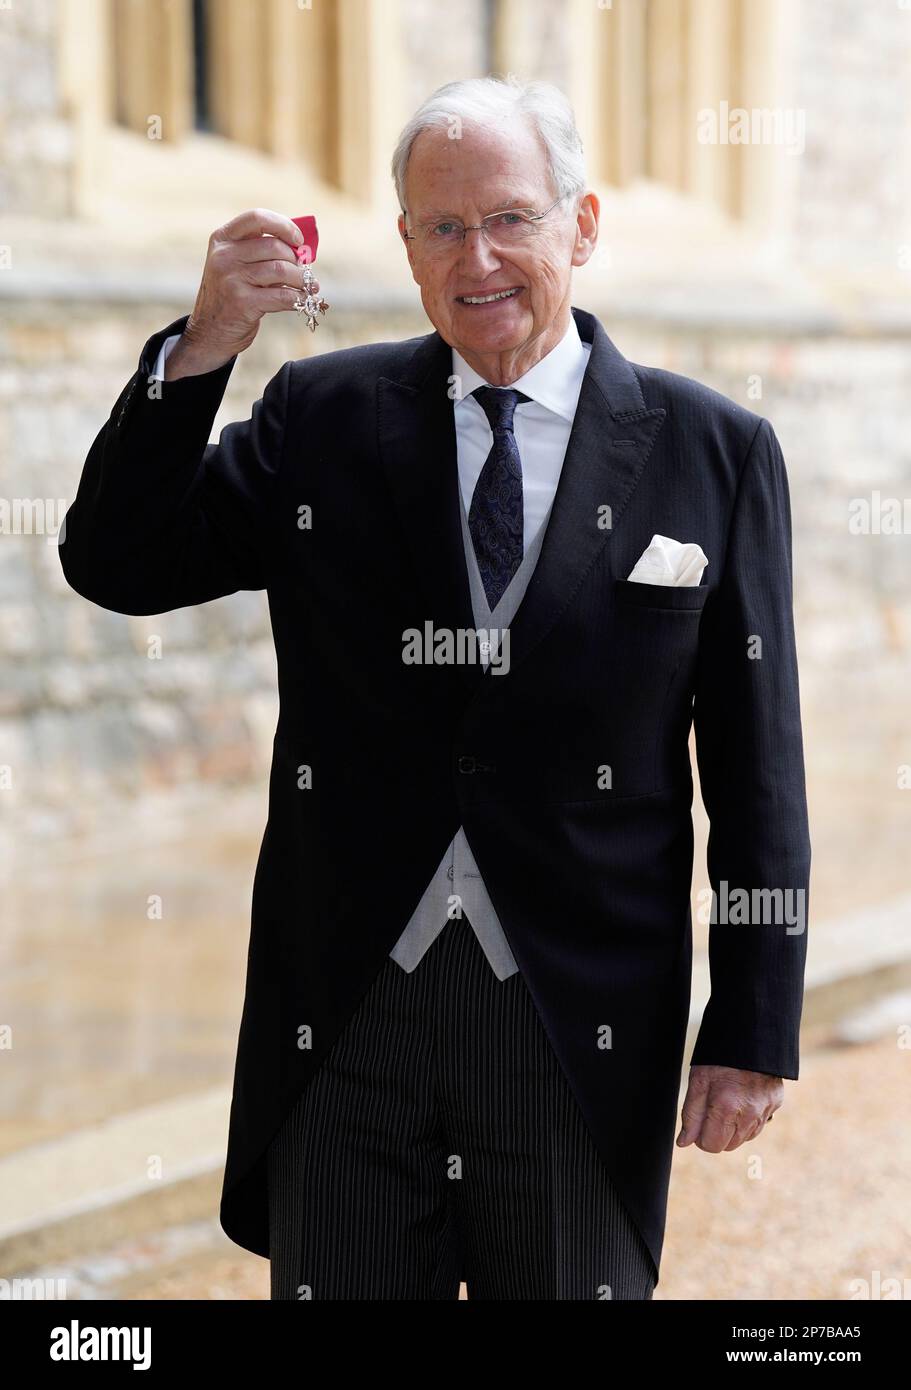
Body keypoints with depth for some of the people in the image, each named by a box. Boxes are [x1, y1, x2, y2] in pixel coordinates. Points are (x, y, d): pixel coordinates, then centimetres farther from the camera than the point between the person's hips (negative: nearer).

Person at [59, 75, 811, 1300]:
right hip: (345, 1016, 1)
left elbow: (758, 770, 1)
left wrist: (754, 1033, -2)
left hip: (581, 1031, -1)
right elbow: (114, 566, 0)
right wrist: (199, 351, -13)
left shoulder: (711, 451, 0)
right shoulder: (323, 417, 5)